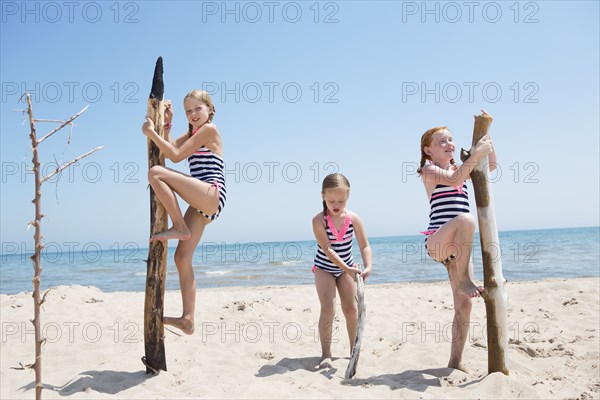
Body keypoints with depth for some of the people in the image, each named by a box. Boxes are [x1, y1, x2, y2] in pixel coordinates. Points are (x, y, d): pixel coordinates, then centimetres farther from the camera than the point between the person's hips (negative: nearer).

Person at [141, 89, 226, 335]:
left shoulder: (209, 129, -2)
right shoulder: (191, 134, 25)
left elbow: (176, 156, -9)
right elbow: (168, 150, 17)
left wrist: (151, 132, -6)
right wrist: (166, 124, 15)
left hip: (212, 194, -9)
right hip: (202, 204, 9)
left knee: (155, 172, -22)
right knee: (182, 258, 4)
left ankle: (179, 227, -16)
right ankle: (188, 319, 8)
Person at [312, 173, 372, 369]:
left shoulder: (353, 218, -15)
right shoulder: (319, 220, -24)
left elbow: (365, 245, -15)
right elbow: (327, 249, -28)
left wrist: (368, 266, -32)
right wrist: (347, 268, -35)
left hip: (346, 268, 3)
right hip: (324, 268, -3)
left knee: (351, 309, 6)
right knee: (328, 309, -13)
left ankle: (354, 349, 23)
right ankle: (326, 354, -5)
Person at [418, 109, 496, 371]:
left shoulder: (458, 169, 21)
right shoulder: (429, 170, 1)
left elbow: (491, 166, 19)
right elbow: (454, 180, -18)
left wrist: (485, 132, 14)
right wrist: (476, 152, -21)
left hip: (458, 245, 7)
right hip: (437, 241, -7)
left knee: (464, 305, 1)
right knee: (466, 219, -39)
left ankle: (455, 362, 11)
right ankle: (464, 281, -24)